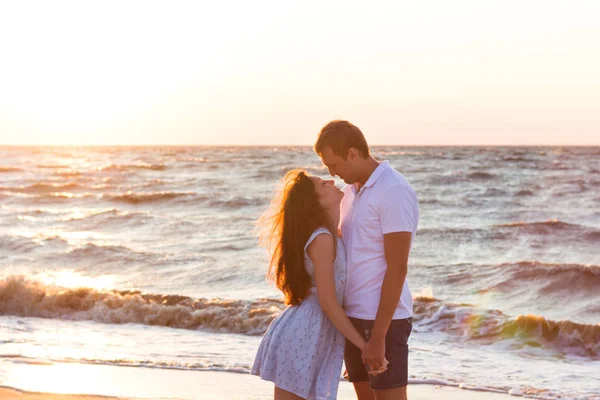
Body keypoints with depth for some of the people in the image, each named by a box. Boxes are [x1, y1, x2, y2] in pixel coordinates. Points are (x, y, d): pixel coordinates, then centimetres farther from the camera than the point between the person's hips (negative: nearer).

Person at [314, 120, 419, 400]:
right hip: (353, 316, 8)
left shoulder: (394, 192, -14)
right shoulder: (351, 190, 12)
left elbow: (397, 268, -18)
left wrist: (378, 336, -20)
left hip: (383, 319, -8)